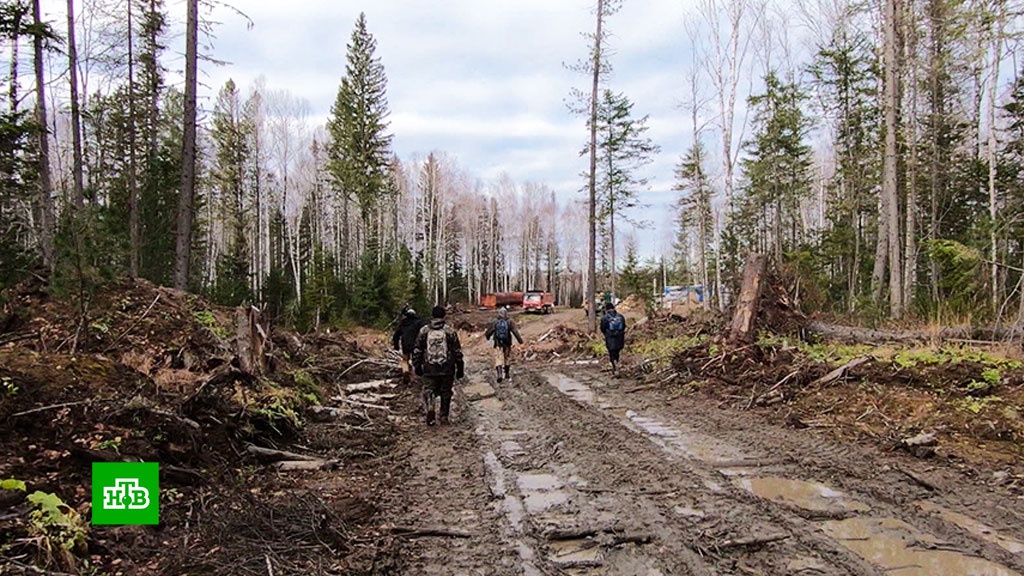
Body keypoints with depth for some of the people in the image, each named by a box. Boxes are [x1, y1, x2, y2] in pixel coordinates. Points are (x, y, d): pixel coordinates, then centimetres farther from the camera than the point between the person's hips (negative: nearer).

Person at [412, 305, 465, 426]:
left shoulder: (424, 331, 1)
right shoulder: (450, 331, -3)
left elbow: (417, 350, 5)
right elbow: (457, 351, -1)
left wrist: (417, 366, 15)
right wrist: (460, 368, 7)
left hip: (429, 369, 0)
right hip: (447, 369, 0)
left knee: (428, 390, 8)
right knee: (446, 393, 13)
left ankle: (429, 408, -19)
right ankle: (444, 416, 17)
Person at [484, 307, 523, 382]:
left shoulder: (495, 322, -2)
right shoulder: (509, 322, -6)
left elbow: (489, 331, 10)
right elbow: (515, 331, -13)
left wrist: (486, 336, 31)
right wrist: (520, 340, -11)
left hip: (498, 344, -1)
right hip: (507, 344, 1)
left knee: (498, 359, -5)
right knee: (506, 359, 19)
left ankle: (500, 374, -24)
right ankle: (506, 374, 30)